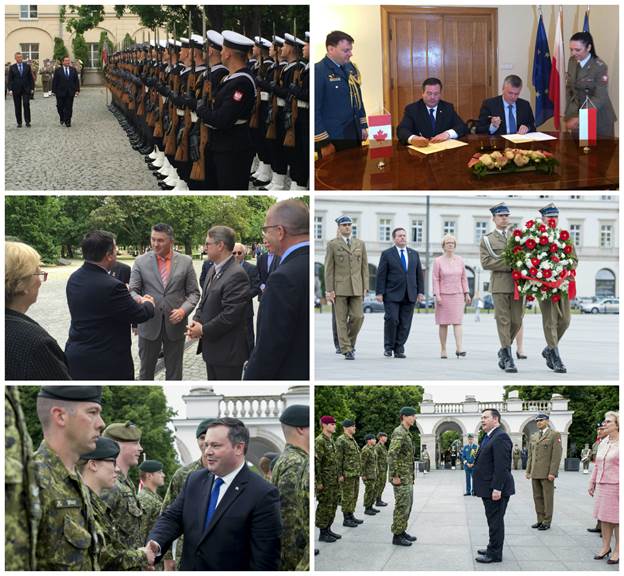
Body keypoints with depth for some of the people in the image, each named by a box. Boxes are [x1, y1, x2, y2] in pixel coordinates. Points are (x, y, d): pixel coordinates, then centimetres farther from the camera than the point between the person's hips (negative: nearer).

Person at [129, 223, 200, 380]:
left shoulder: (185, 262, 0)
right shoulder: (141, 261, -1)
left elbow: (194, 292, 2)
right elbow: (133, 290, -2)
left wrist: (183, 310, -16)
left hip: (175, 324, 0)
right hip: (149, 325, 0)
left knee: (174, 371, 10)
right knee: (146, 369, 11)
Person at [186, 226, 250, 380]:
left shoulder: (236, 275, -21)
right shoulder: (213, 270, 11)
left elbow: (231, 314, -24)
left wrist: (203, 330, -16)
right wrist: (196, 321, 0)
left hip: (228, 351, -9)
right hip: (212, 348, 9)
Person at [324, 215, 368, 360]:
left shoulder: (360, 244, 10)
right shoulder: (332, 244, 1)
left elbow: (364, 266, 11)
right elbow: (329, 268, -1)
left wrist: (365, 287, 4)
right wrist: (329, 290, -7)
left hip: (356, 288, 3)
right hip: (339, 287, -2)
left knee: (358, 317, -6)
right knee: (342, 320, -2)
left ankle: (349, 341, 17)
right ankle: (347, 350, 1)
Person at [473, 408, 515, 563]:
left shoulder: (500, 437, -17)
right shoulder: (489, 437, 15)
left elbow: (502, 465, -22)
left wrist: (497, 488, -24)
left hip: (495, 489, -10)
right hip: (488, 488, 10)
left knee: (495, 520, -3)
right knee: (493, 520, 18)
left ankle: (495, 554, 2)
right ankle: (493, 548, 27)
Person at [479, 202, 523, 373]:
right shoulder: (487, 240, 7)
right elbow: (486, 262, -4)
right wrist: (508, 264, -12)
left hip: (518, 283, 3)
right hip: (500, 284, -3)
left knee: (517, 321, 1)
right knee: (503, 321, -6)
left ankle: (504, 350, 23)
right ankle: (508, 358, -4)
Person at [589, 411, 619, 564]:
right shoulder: (603, 443, 12)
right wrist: (592, 483, 19)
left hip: (616, 486, -7)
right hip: (602, 485, 7)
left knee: (616, 519, 0)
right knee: (604, 517, 11)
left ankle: (617, 550, 8)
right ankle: (605, 547, 21)